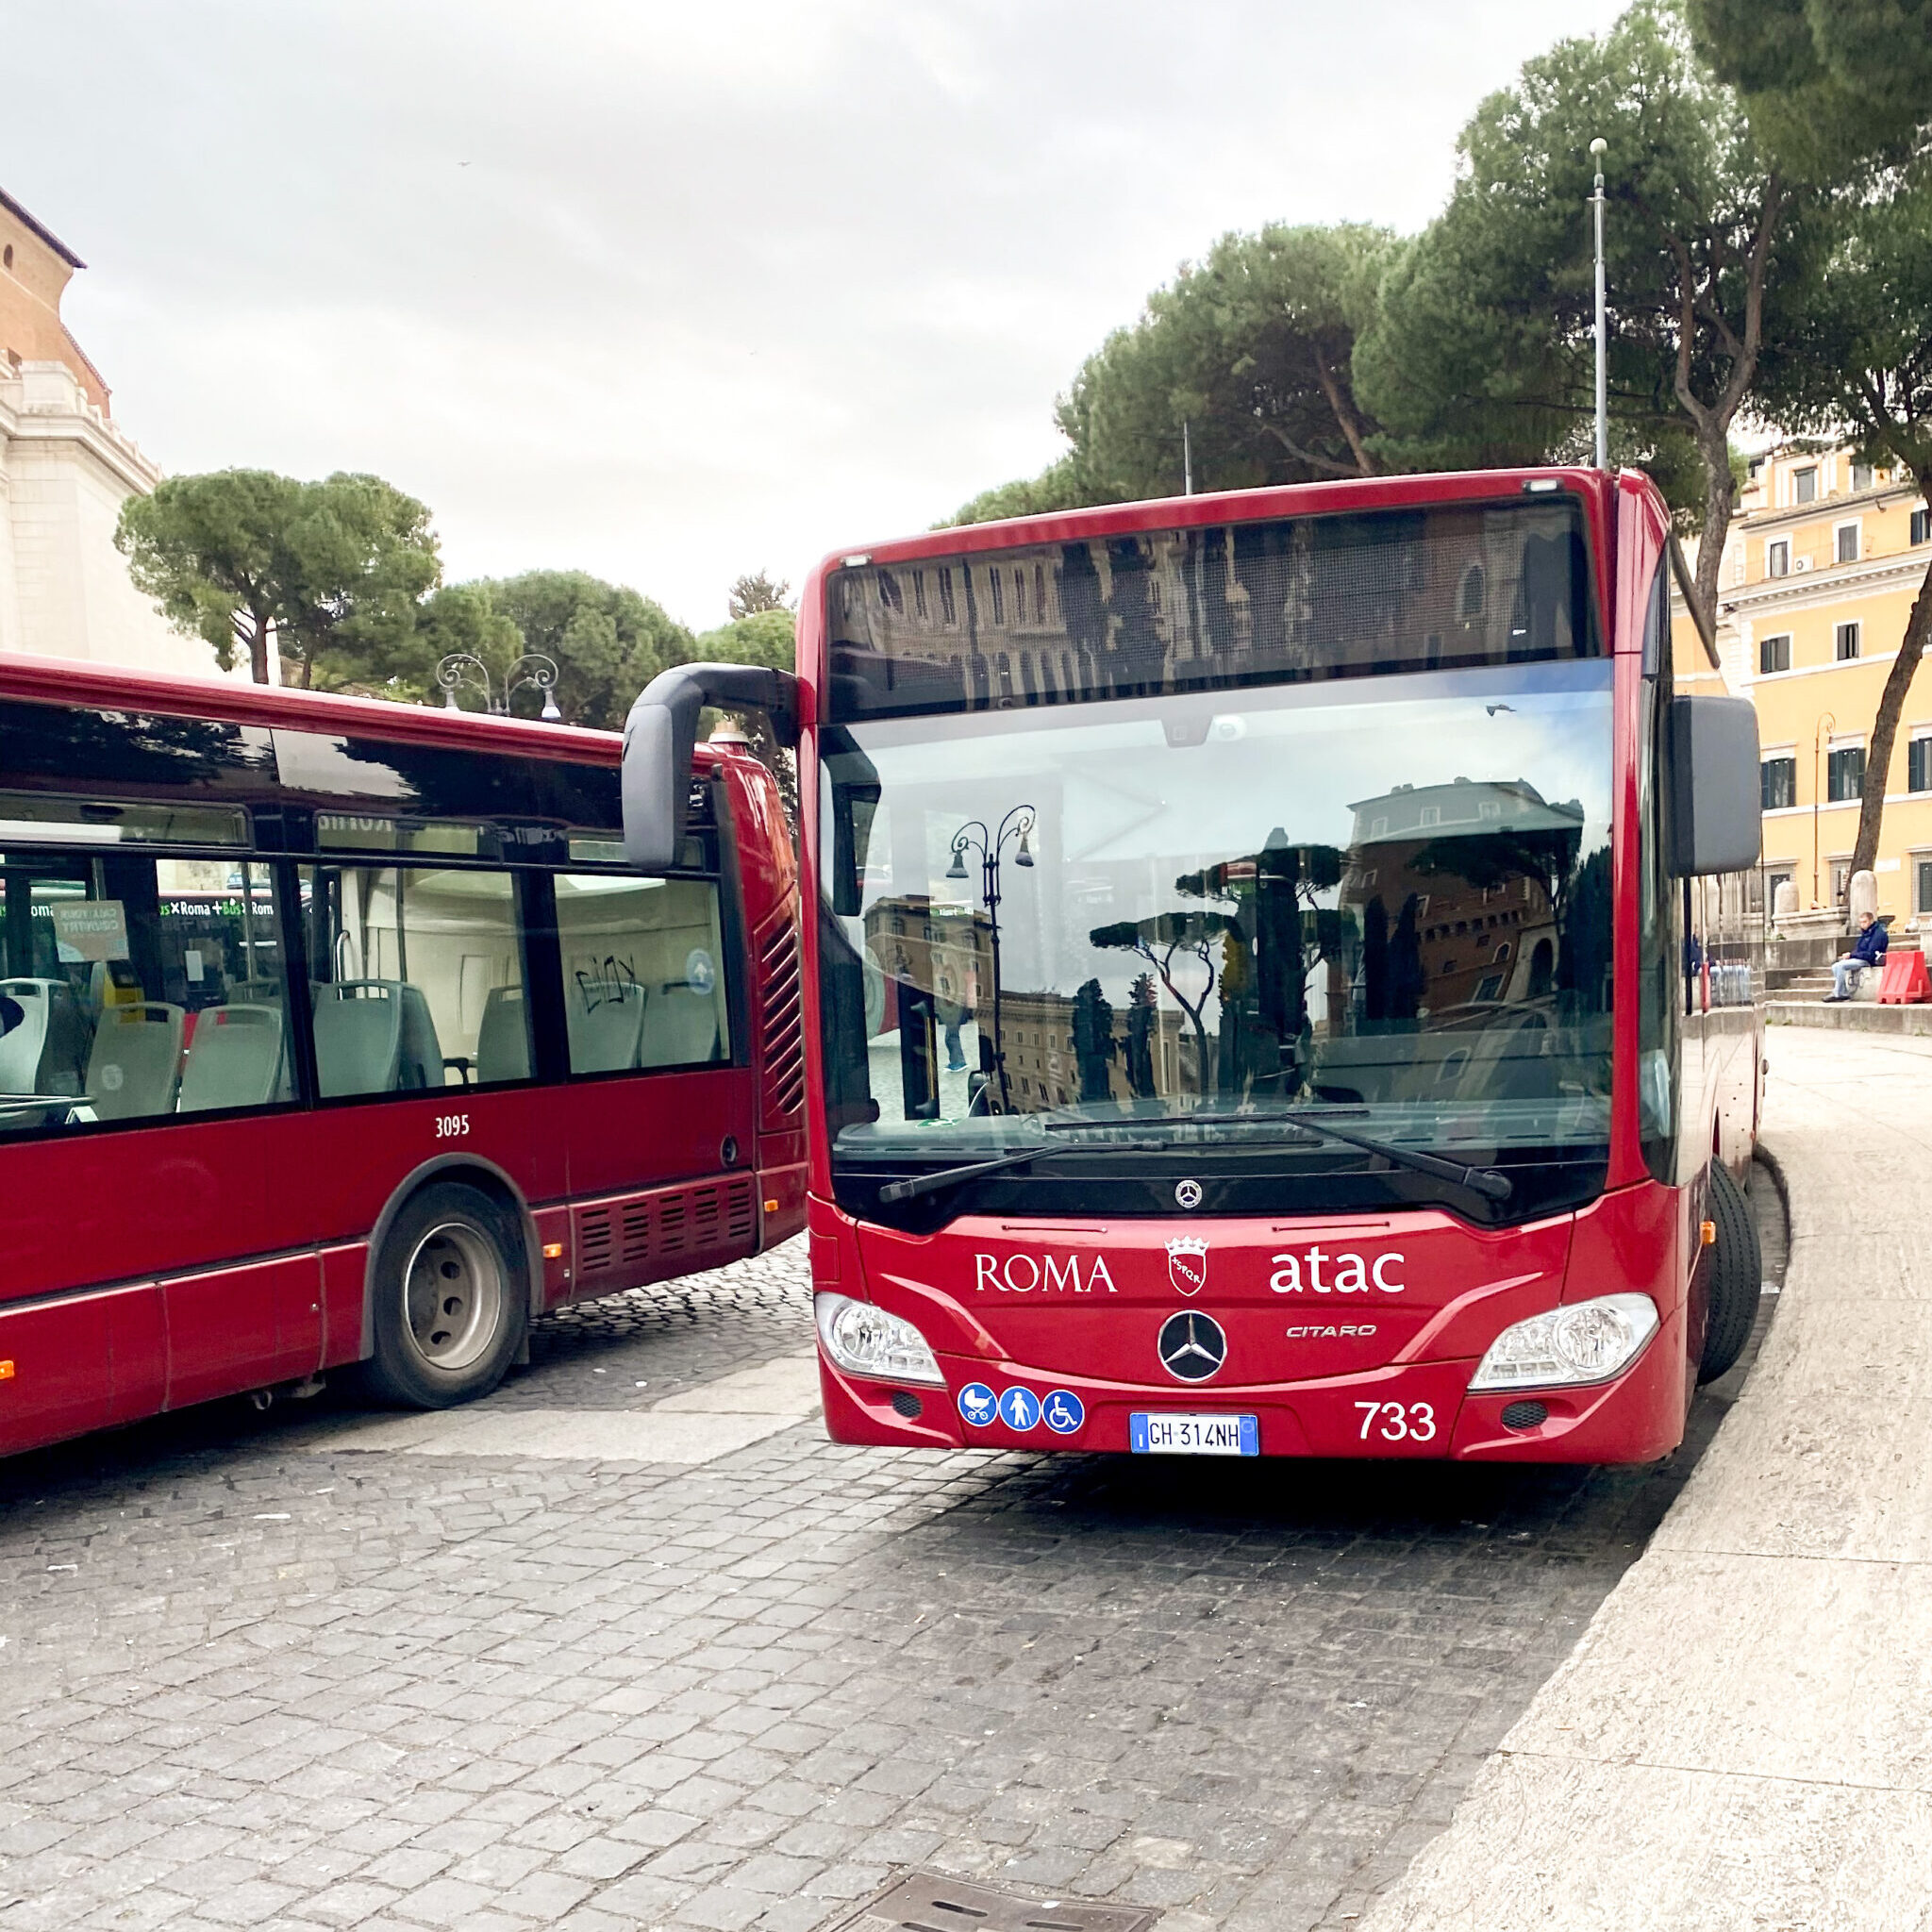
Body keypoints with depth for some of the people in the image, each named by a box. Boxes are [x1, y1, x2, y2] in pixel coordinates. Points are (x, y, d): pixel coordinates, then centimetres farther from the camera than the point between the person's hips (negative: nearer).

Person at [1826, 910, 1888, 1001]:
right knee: (1835, 966, -6)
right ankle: (1844, 993, -8)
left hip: (1868, 961, -10)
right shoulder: (1865, 933, 16)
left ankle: (1837, 994, -16)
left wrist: (1851, 955, -17)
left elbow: (1870, 955, -20)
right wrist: (1849, 955, -1)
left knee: (1840, 965, -24)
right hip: (1858, 959, 10)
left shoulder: (1878, 933, -13)